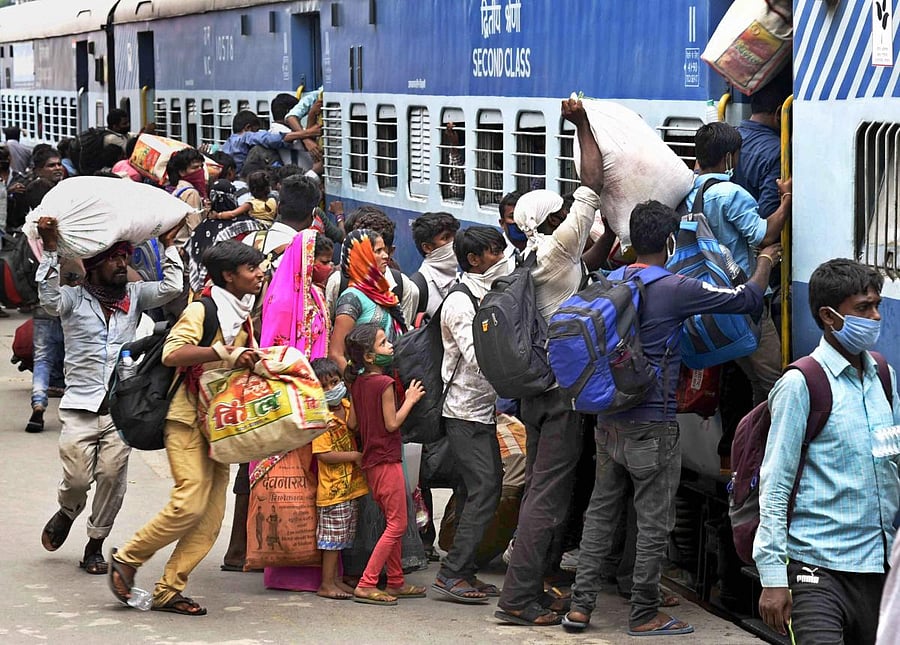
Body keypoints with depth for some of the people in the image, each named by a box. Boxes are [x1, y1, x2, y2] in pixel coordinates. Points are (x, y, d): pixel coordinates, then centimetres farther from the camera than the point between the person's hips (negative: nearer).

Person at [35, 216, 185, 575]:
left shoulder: (134, 296, 12)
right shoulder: (74, 299, 3)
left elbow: (170, 289, 0)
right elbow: (49, 298, -17)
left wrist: (169, 246, -2)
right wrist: (50, 249, -21)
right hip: (81, 406, -2)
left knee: (112, 477, -2)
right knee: (77, 477, -8)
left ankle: (95, 545, 15)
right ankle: (67, 512, 27)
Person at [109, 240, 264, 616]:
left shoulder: (243, 316, 16)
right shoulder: (202, 310, -10)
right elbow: (172, 353, -25)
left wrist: (253, 363, 9)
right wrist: (224, 352, -31)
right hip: (189, 417, -8)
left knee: (211, 516, 1)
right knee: (190, 502, -18)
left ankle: (168, 590, 6)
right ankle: (126, 559, 0)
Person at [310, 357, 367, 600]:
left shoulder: (346, 406, 8)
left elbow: (353, 425, -12)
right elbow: (323, 454, -19)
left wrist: (354, 399, -17)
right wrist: (355, 456, -15)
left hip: (350, 485, 8)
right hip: (332, 487, -7)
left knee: (340, 537, 14)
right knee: (332, 536, -3)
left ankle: (335, 579, 22)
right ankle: (327, 584, 3)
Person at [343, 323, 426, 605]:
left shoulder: (356, 383, 7)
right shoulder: (384, 383, -16)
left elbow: (354, 423, 11)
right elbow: (392, 423, -15)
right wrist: (410, 400, -4)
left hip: (371, 462, 9)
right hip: (387, 461, -9)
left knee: (393, 523, 17)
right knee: (397, 525, -5)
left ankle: (395, 582, 22)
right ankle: (366, 585, -9)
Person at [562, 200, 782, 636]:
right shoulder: (674, 289, -14)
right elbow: (747, 299, -7)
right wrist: (764, 262, 10)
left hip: (608, 419, 7)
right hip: (652, 426, -7)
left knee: (601, 511, 14)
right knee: (654, 522, 4)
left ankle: (580, 605, 15)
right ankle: (644, 615, 11)